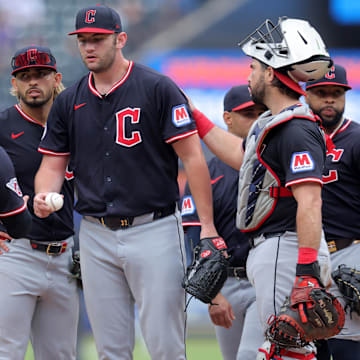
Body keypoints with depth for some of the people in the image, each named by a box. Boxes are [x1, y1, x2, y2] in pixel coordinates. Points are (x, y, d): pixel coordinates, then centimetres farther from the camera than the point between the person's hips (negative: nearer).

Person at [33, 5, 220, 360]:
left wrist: (207, 226, -13)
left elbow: (192, 157, -7)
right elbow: (53, 164, 13)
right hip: (96, 234, 5)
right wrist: (44, 197, -11)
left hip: (153, 229, -5)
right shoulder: (69, 102, 10)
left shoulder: (158, 89, -5)